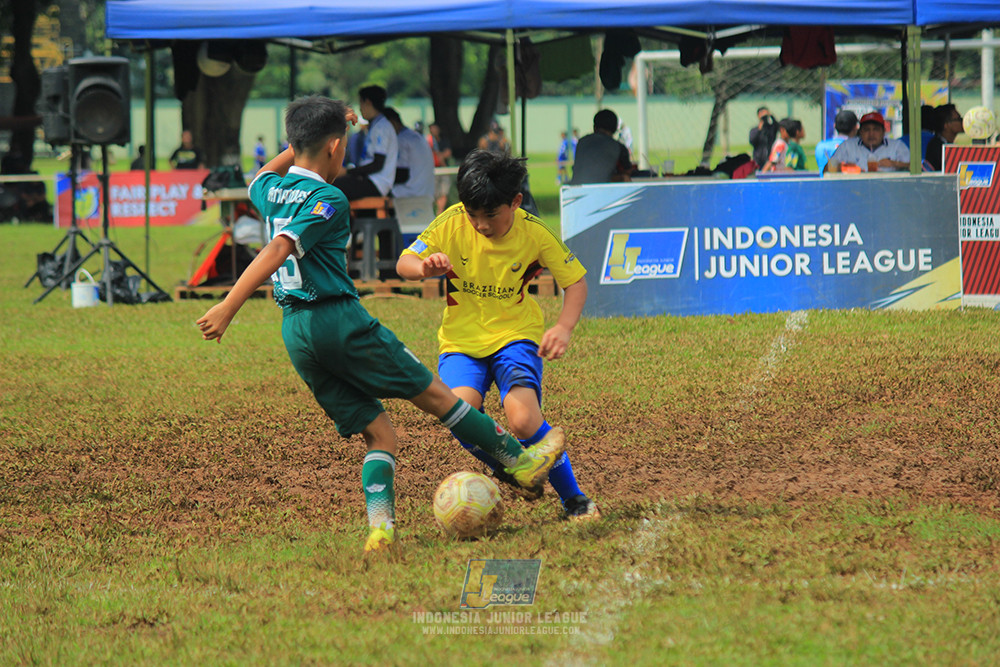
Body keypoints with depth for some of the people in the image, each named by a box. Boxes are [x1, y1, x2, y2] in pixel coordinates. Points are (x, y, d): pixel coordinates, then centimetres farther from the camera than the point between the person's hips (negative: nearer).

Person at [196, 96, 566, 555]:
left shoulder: (272, 191, 11)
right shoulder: (327, 200, -12)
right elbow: (277, 251, -23)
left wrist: (307, 139, 41)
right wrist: (229, 307, -29)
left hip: (294, 333, 7)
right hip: (340, 320, -7)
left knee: (378, 434, 7)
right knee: (433, 393, 9)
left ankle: (380, 528, -13)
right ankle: (520, 462, 21)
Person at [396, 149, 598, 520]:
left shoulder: (533, 232, -12)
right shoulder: (452, 224, -11)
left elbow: (575, 281, -2)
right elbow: (403, 264, -4)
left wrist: (564, 328, -21)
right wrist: (425, 267, -28)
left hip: (514, 336, -1)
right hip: (461, 340, 2)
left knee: (523, 420, -26)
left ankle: (573, 498, -4)